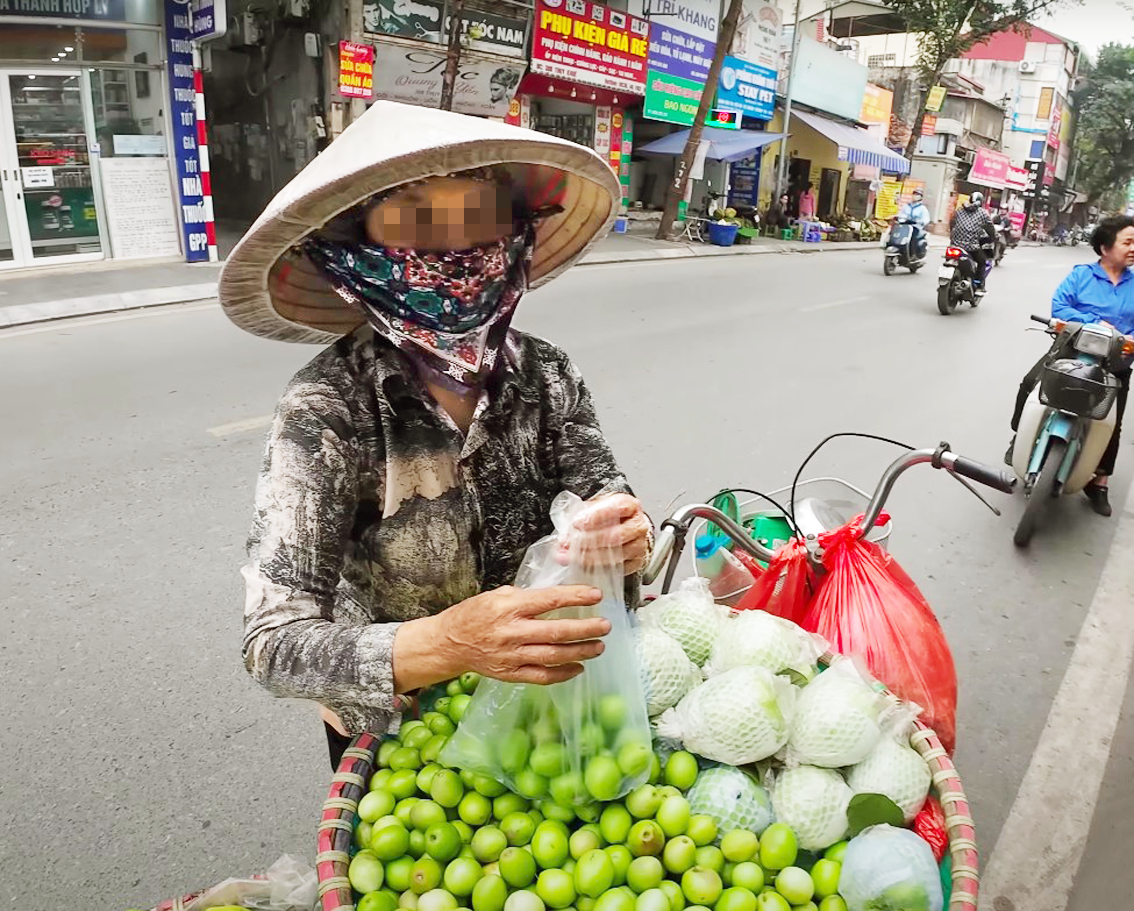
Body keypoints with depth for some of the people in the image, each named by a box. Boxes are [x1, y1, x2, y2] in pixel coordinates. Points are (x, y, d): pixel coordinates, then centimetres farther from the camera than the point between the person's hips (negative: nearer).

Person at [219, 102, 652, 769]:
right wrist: (448, 643, -51)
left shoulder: (545, 377, -18)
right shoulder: (327, 414, -30)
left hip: (534, 702, 3)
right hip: (390, 729, -3)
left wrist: (621, 536, -38)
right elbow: (275, 646, -33)